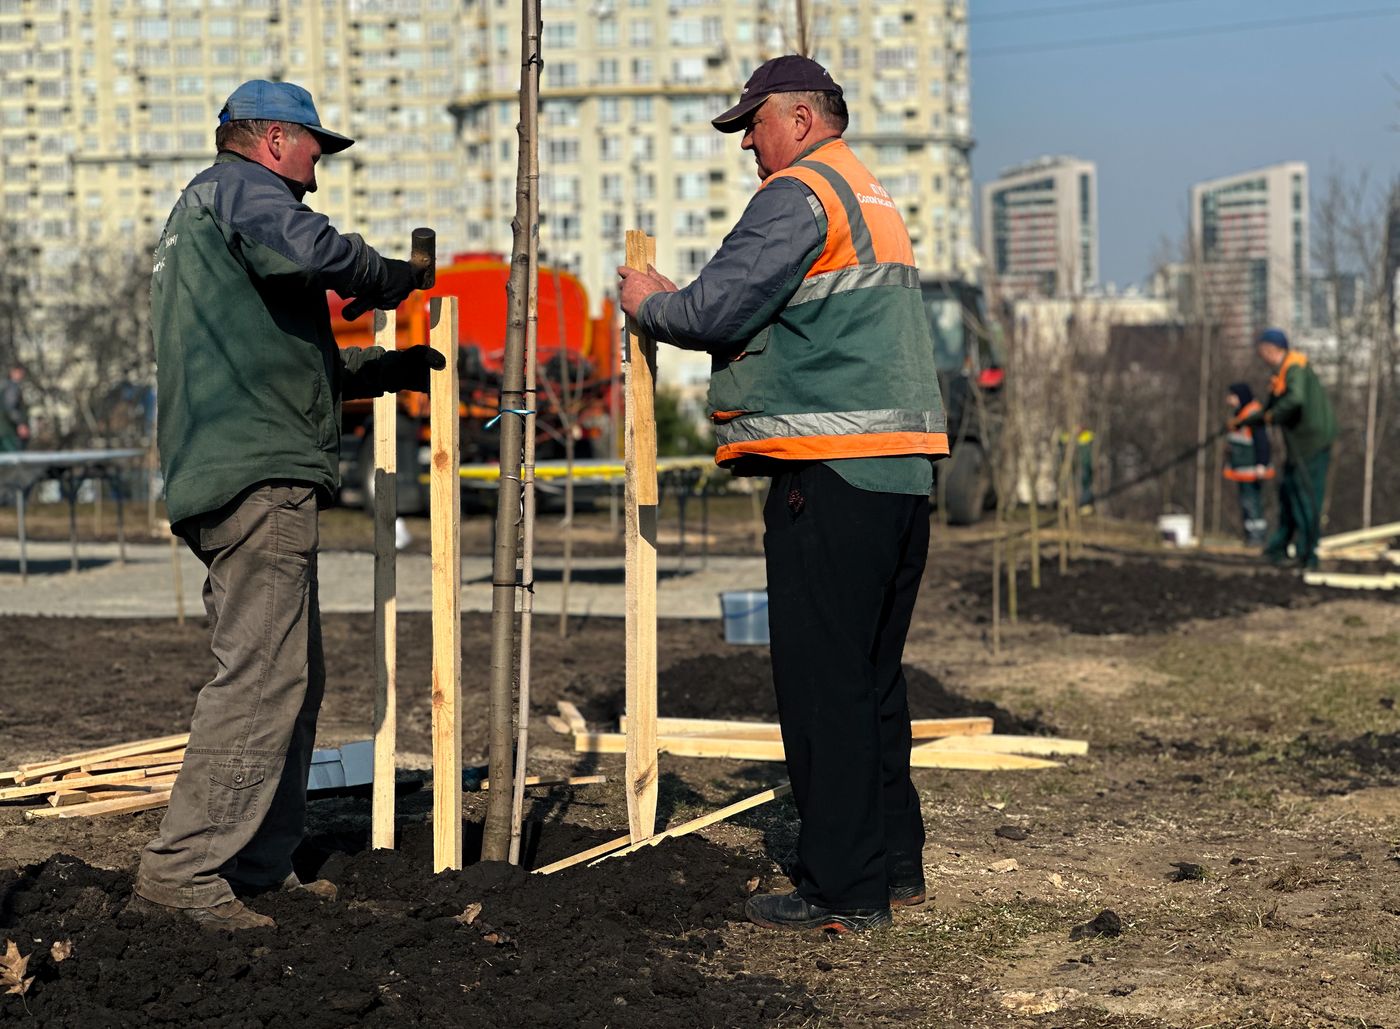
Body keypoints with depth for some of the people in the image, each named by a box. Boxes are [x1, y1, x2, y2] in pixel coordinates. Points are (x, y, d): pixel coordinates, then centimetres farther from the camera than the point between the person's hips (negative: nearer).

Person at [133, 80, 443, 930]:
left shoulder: (207, 211, 31)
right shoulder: (239, 187, -2)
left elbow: (297, 360, 37)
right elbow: (311, 250, -25)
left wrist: (396, 368, 38)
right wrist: (387, 277, -6)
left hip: (251, 480, 11)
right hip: (259, 476, -11)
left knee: (293, 678, 14)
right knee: (264, 676, -14)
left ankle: (260, 861, 18)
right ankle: (182, 867, -15)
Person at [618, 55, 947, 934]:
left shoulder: (798, 195, -8)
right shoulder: (872, 198, 23)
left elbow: (717, 310, -14)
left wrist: (649, 303, 5)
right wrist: (679, 301, 20)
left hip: (830, 472, -10)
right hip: (901, 467, 10)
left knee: (823, 682, -6)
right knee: (874, 676, 15)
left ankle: (842, 890, -3)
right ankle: (895, 866, 21)